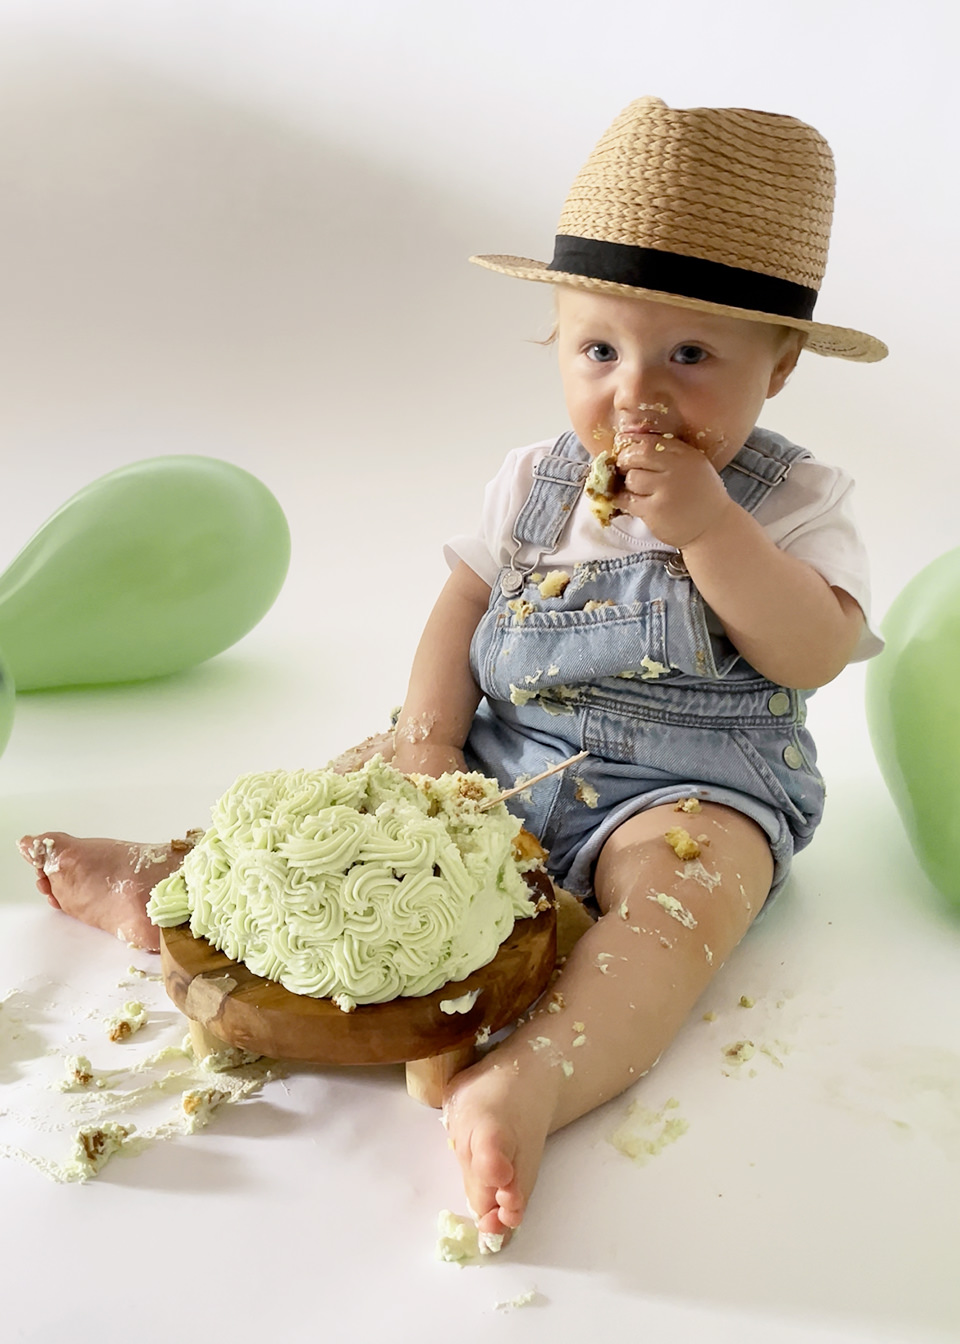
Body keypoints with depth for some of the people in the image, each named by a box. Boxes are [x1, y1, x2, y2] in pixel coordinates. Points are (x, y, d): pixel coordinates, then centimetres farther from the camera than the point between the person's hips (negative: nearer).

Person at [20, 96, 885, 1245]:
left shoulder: (792, 499, -6)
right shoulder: (536, 482, 5)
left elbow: (818, 654, -17)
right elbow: (463, 607, 6)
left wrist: (706, 527, -26)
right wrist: (428, 740, -8)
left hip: (687, 786, -5)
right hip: (504, 759, 5)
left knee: (673, 889, -35)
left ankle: (532, 1081, -56)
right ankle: (173, 878, 4)